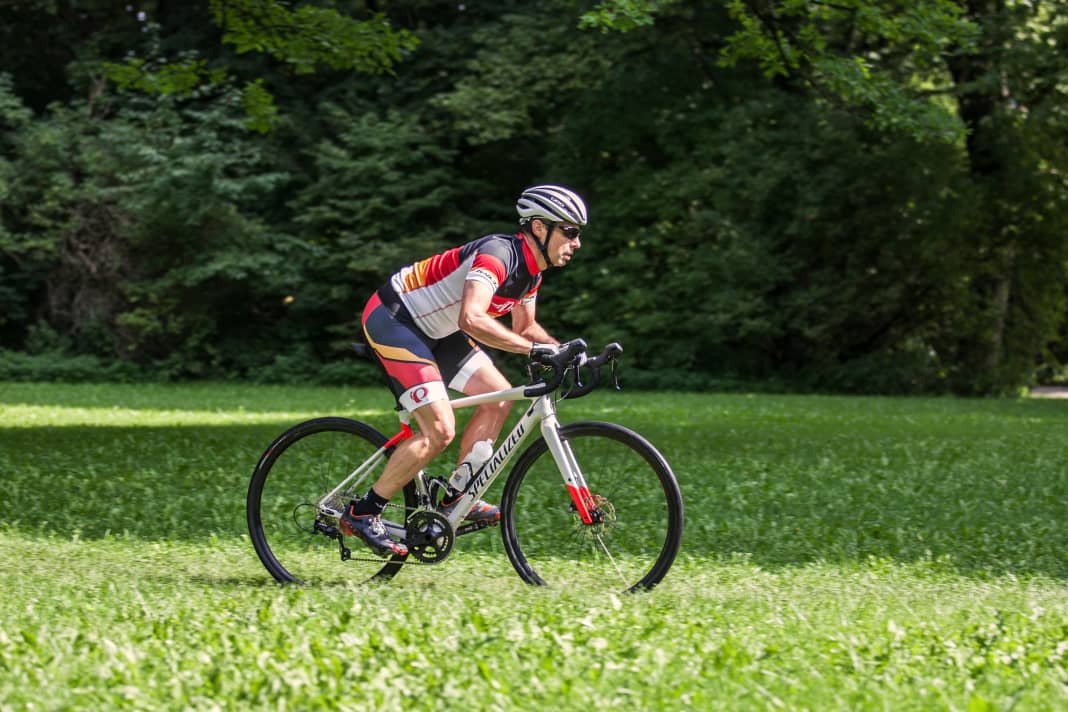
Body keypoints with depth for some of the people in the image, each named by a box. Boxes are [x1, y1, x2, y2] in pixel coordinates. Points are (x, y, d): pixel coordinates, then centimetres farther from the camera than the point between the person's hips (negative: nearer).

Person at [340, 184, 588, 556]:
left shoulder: (530, 271, 4)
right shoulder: (498, 254, -26)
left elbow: (524, 327, 19)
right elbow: (472, 319, -41)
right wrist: (534, 348, -41)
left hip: (432, 328, 10)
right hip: (392, 319, -10)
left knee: (499, 396, 4)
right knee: (439, 431, -17)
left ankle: (457, 499, 11)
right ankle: (362, 513, -7)